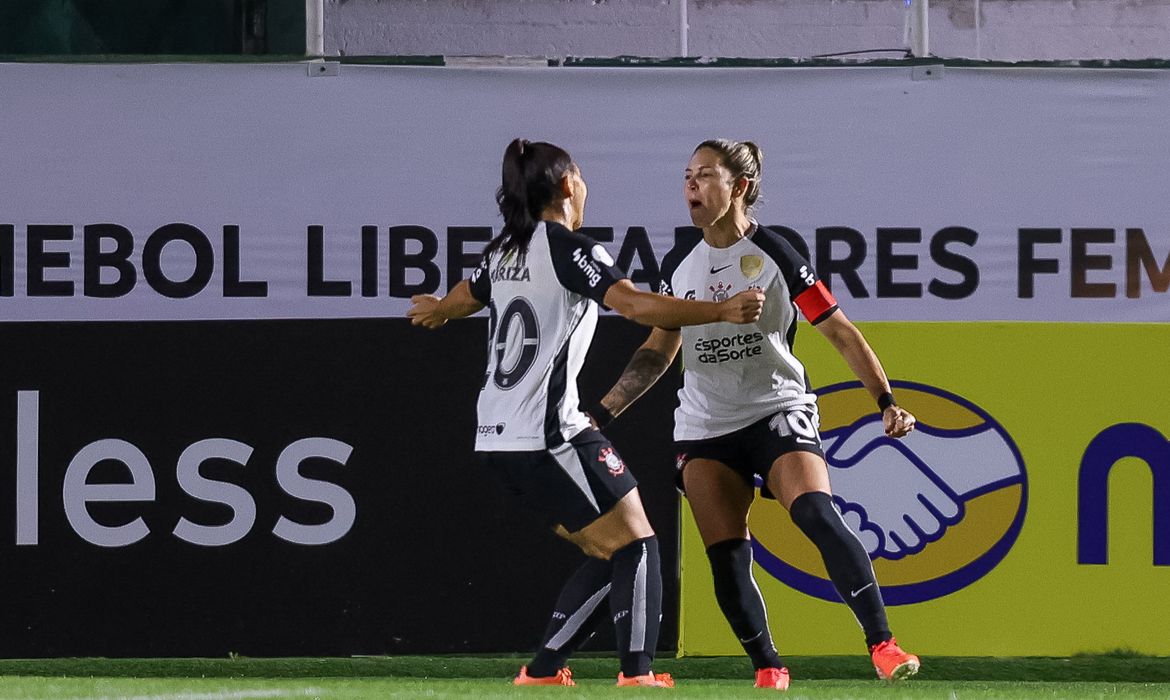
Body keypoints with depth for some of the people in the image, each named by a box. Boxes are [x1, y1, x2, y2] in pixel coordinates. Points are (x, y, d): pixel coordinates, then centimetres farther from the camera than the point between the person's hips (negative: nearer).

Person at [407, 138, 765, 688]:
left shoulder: (503, 252, 15)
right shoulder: (569, 250, -10)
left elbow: (463, 299, 37)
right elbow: (636, 305, -25)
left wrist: (435, 310, 61)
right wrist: (721, 311, -28)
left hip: (497, 439, 9)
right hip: (549, 436, -9)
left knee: (610, 557, 12)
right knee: (636, 545, -5)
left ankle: (543, 671, 8)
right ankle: (637, 673, -17)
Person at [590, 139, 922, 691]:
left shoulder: (774, 255, -7)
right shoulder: (678, 265, 7)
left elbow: (841, 333, -5)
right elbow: (658, 350, 19)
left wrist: (886, 401, -14)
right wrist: (602, 412, 15)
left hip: (777, 413, -5)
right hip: (704, 428, 5)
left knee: (818, 516, -26)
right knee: (725, 557, -7)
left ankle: (882, 645, -28)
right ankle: (768, 670, 6)